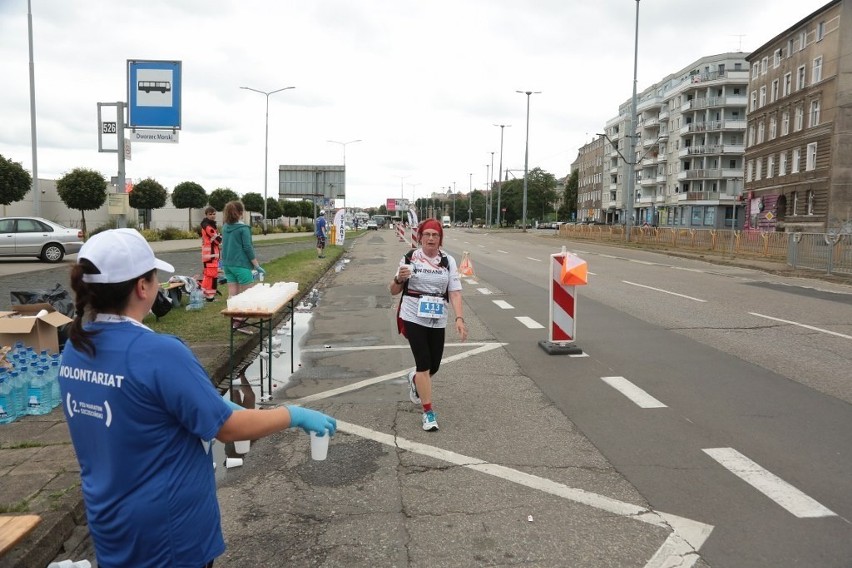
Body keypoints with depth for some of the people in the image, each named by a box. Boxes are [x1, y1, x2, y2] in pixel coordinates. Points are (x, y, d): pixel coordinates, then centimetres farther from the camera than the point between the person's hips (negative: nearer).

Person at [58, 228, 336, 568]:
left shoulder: (75, 348, -3)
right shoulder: (158, 353, -28)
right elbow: (227, 427, -21)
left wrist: (217, 407, 13)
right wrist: (294, 416, -9)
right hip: (166, 530, -7)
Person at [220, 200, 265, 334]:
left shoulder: (225, 227, 9)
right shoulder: (243, 228, -12)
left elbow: (225, 246, 16)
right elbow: (248, 248, -14)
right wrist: (257, 266, -10)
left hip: (227, 264, 7)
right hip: (241, 265, -7)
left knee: (233, 295, 10)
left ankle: (234, 320, 14)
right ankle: (239, 322, -6)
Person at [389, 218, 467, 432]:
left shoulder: (448, 261, 0)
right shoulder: (410, 258, -3)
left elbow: (455, 292, -4)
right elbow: (394, 291, 2)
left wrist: (459, 318, -17)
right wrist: (399, 279, -20)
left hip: (437, 320, 3)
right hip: (413, 318, -2)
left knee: (434, 366, 11)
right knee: (424, 364, -9)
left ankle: (415, 380, 47)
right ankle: (428, 412, 4)